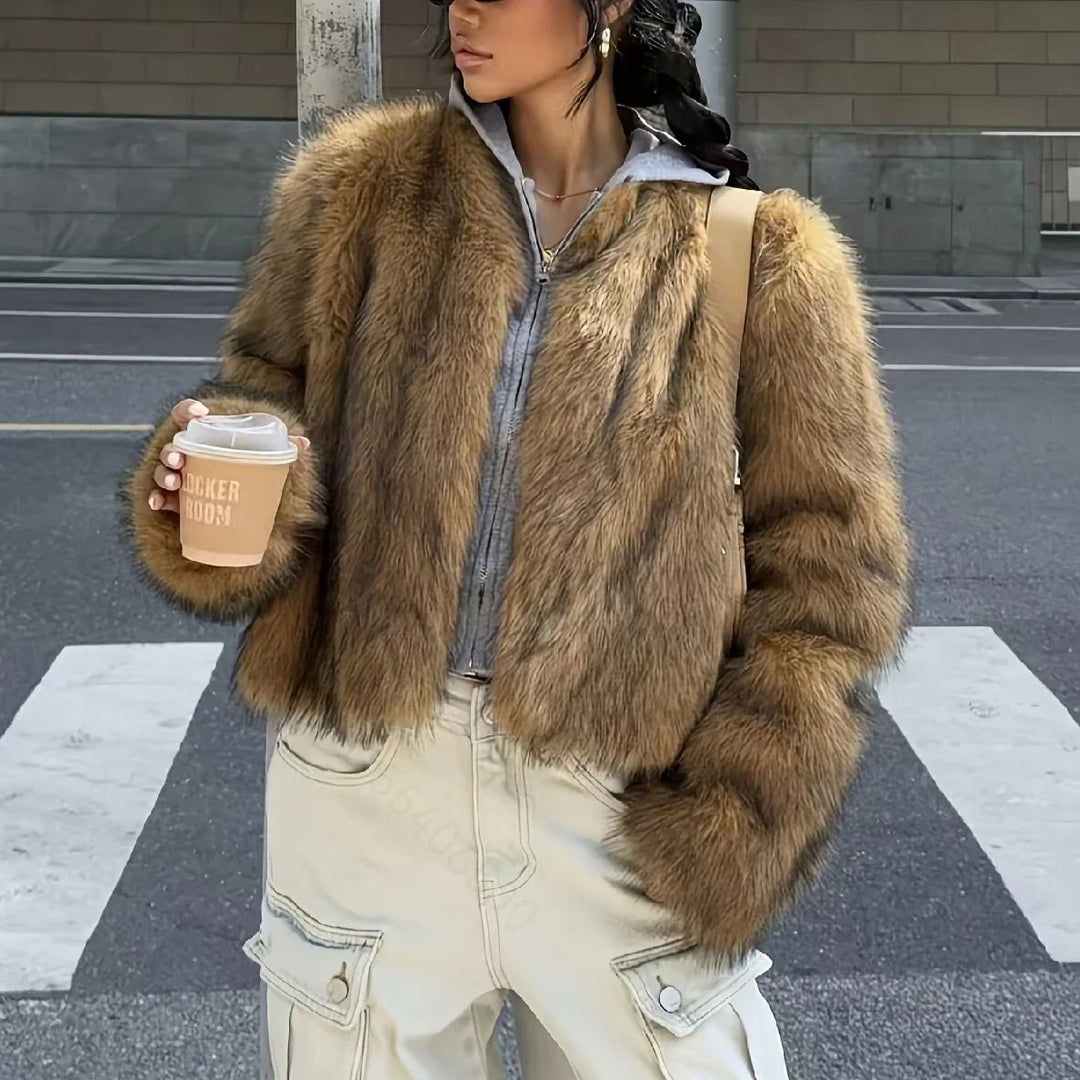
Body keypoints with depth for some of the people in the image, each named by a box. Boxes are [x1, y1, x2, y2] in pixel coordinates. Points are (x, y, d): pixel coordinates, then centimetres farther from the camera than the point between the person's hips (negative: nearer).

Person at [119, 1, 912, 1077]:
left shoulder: (754, 254, -4)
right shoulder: (362, 184, 2)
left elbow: (824, 572, -1)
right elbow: (271, 382, 9)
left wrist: (730, 828, -7)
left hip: (623, 818, -1)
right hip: (368, 786, 2)